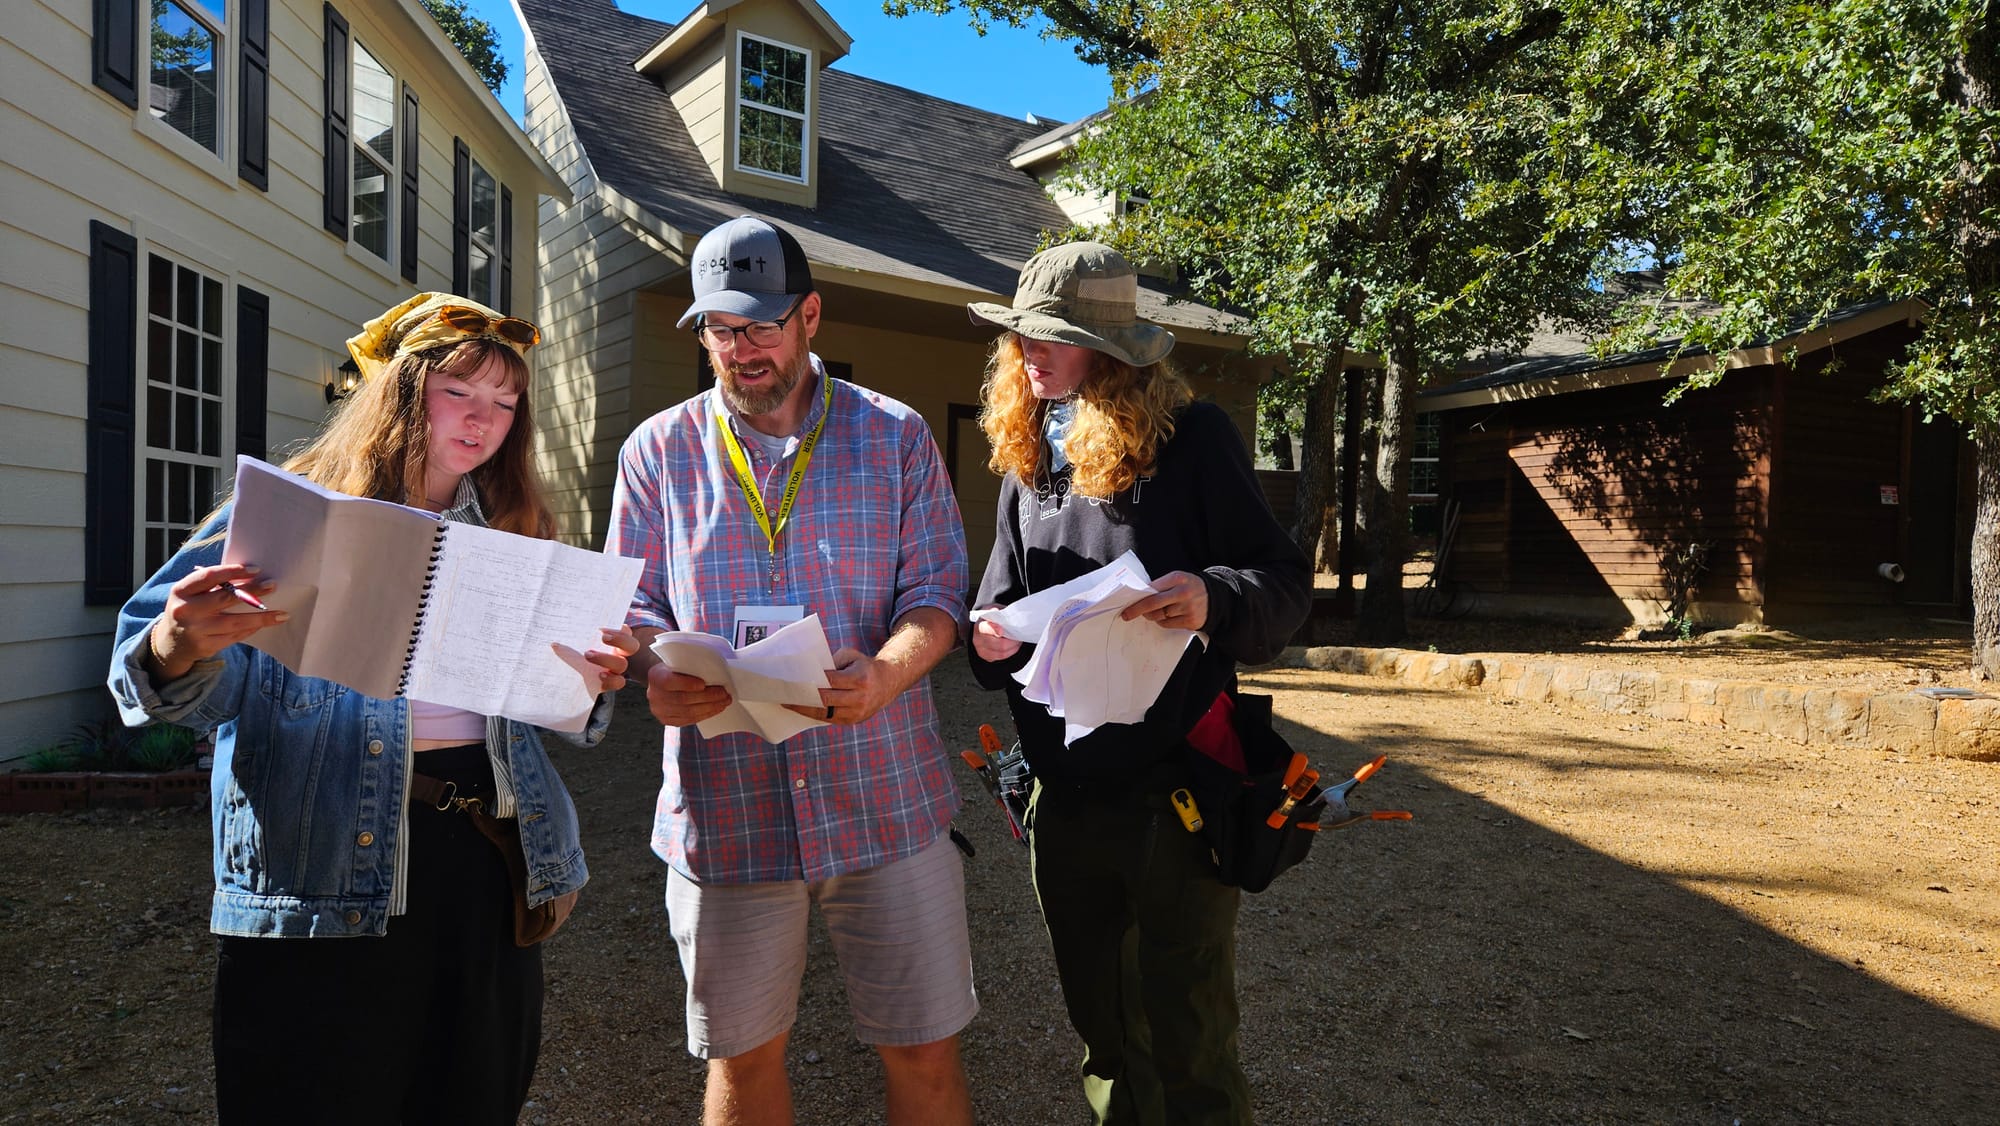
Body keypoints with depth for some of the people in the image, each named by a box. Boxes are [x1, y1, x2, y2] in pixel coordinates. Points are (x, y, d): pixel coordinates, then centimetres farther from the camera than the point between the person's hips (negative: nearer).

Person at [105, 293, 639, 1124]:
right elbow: (202, 691, -9)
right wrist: (180, 648, -31)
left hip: (485, 861, 4)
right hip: (323, 864, -4)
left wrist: (593, 680, -11)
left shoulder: (514, 532, 11)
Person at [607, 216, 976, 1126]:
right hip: (726, 808, 1)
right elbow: (634, 606, 7)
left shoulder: (896, 437, 4)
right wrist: (657, 675, -16)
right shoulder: (658, 451, 6)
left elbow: (936, 590, -1)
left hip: (887, 802, 0)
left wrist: (885, 675, -22)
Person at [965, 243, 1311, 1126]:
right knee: (1101, 1027, 21)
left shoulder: (1191, 439, -9)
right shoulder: (1027, 458, 8)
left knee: (1188, 1046, 6)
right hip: (1063, 796, 6)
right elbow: (1001, 601, 11)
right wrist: (990, 636, -12)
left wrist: (1214, 598, -30)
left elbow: (1286, 584, -9)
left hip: (1175, 794, -5)